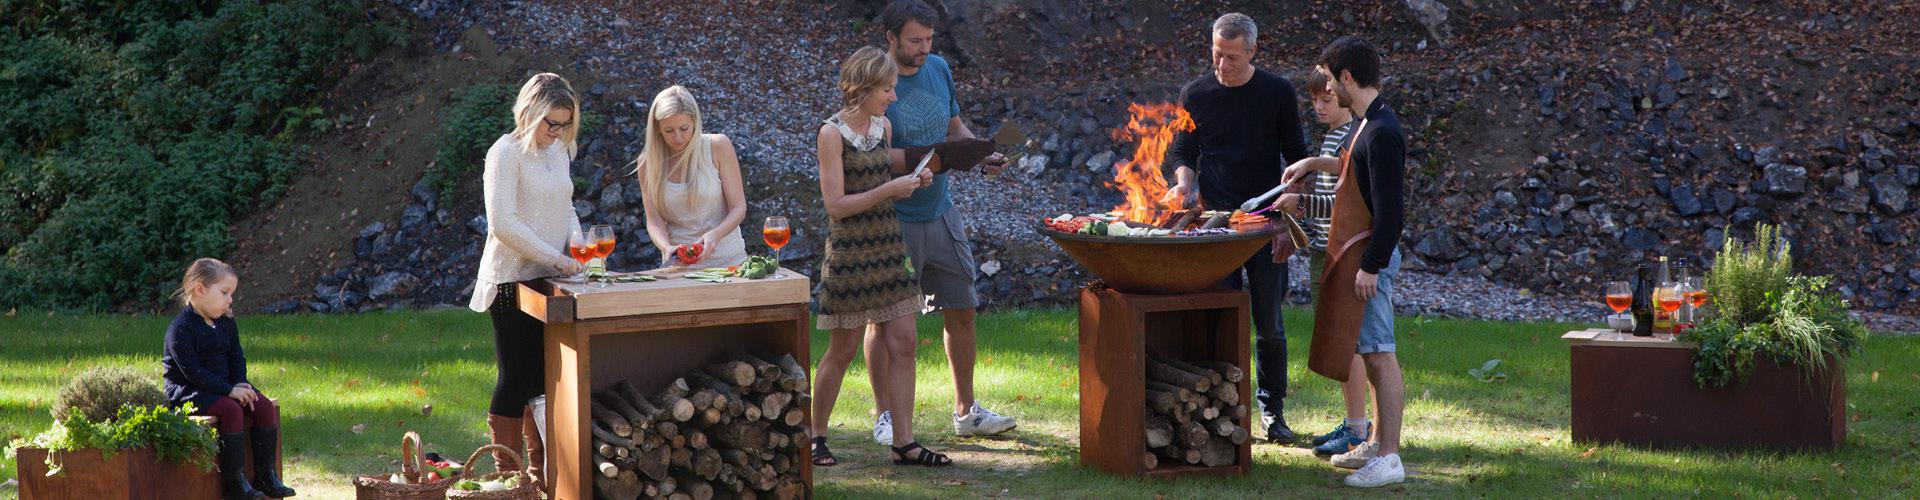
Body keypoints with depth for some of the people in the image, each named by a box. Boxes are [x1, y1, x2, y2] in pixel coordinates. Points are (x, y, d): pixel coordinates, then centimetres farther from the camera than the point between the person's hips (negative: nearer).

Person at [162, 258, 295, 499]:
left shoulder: (226, 323, 10)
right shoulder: (181, 329, -16)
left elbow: (237, 357, 13)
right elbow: (192, 370, -21)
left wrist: (240, 385, -8)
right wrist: (229, 390, -24)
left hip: (223, 384, 8)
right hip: (188, 390, -8)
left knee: (264, 407, -12)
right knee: (231, 411, -32)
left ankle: (266, 475, -7)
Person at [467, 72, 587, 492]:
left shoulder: (558, 151, 12)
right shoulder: (506, 153, -12)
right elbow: (503, 224, -19)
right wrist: (556, 258, -19)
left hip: (549, 283, 8)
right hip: (512, 281, -8)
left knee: (544, 378, 10)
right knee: (516, 379, -5)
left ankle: (540, 473, 17)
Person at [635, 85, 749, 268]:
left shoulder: (718, 146, -3)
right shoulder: (647, 162, 2)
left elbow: (738, 208, -3)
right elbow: (654, 221, 0)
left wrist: (714, 235, -21)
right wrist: (667, 248, -21)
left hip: (727, 259, -2)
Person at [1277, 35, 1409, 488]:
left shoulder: (1381, 133, -19)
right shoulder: (1367, 124, 13)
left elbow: (1390, 208, -22)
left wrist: (1371, 264, -22)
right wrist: (1316, 163, 32)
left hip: (1370, 255, -10)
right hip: (1354, 250, 10)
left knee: (1379, 353, -9)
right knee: (1372, 353, 15)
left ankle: (1389, 459, -8)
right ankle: (1378, 444, 24)